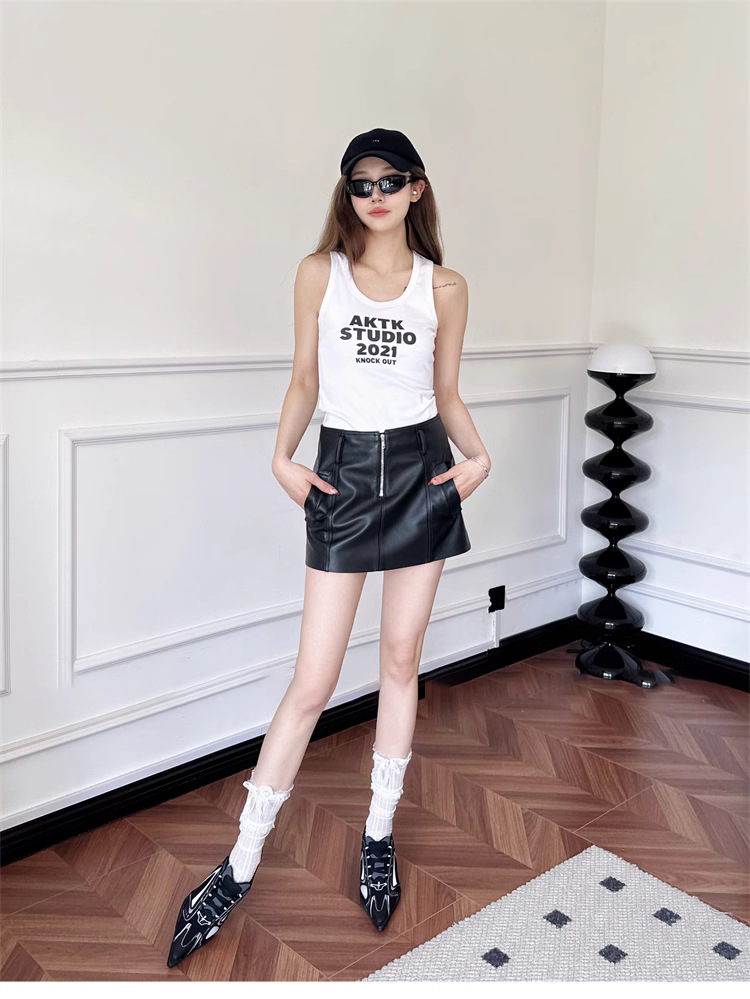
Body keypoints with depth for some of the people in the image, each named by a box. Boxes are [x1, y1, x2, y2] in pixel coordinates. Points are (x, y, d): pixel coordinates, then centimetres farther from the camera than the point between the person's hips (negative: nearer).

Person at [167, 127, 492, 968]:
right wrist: (283, 459, -8)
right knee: (312, 682, -2)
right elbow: (305, 379, 6)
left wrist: (477, 456, -7)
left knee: (401, 662, 9)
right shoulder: (319, 273, 5)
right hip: (343, 472, -1)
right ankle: (240, 867, 13)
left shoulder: (444, 286, 7)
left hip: (421, 469, 2)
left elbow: (448, 394, 10)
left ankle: (379, 838, 27)